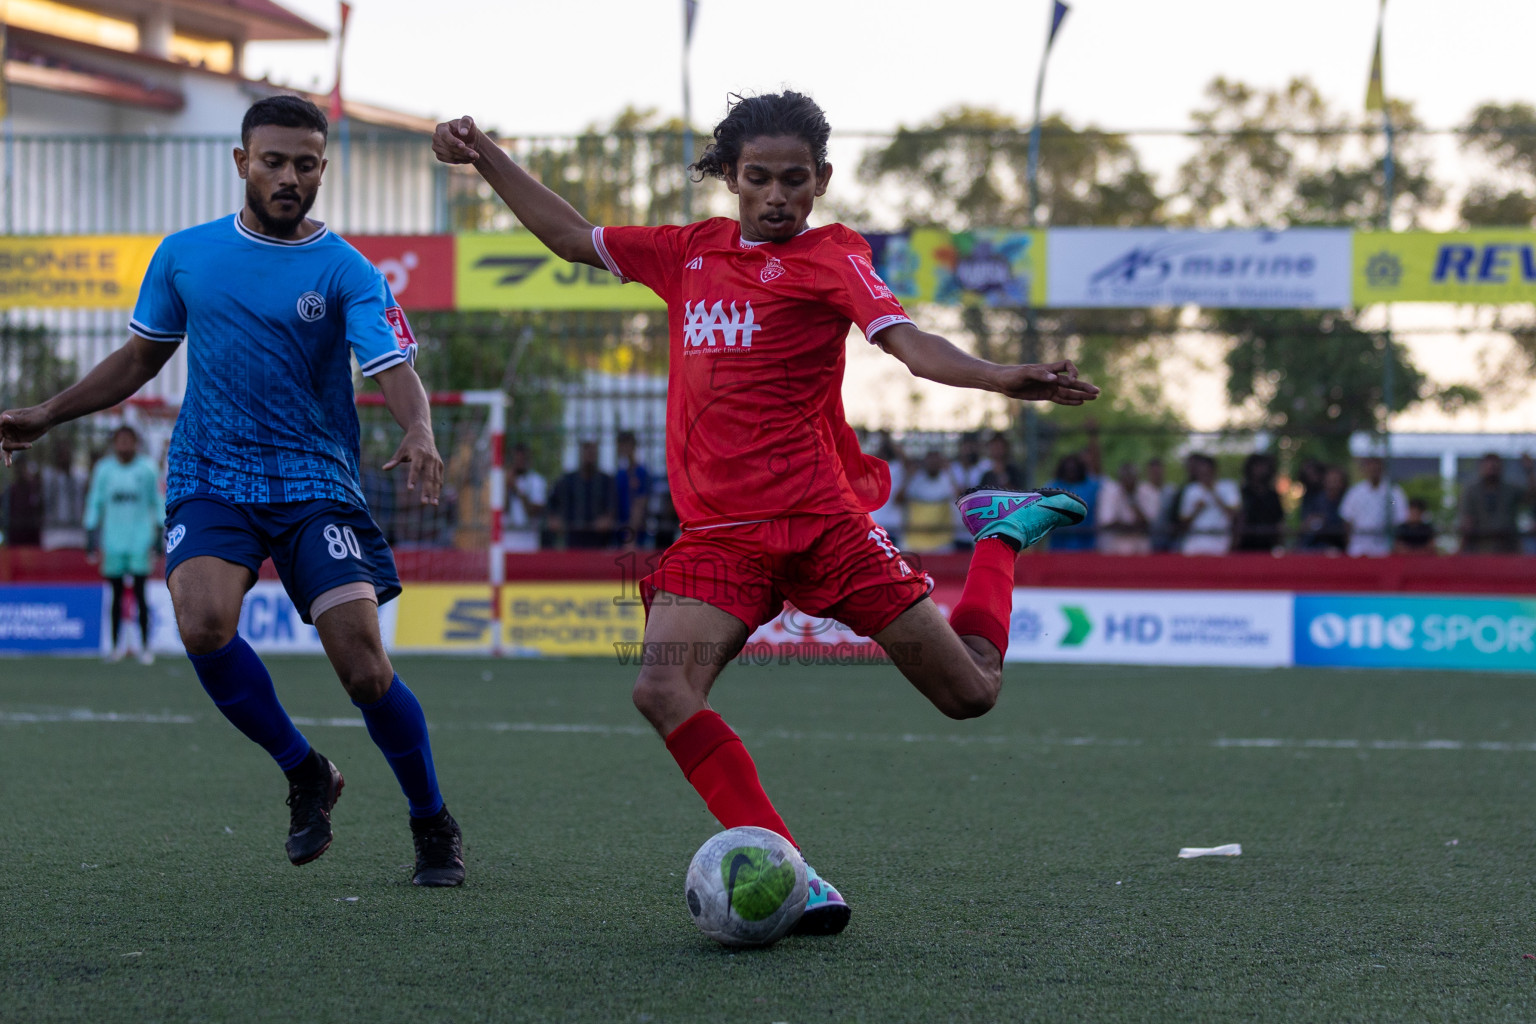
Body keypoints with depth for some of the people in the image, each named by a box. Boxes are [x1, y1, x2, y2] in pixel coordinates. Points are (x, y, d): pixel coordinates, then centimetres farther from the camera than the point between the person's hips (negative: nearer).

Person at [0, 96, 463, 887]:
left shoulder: (345, 272, -2)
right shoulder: (186, 255, 8)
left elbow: (394, 369, -16)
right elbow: (139, 359, 22)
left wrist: (418, 433, -37)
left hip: (316, 485, -2)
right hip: (210, 480, 2)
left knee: (364, 667, -12)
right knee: (204, 624, -27)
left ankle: (434, 828, 12)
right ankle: (304, 775, -3)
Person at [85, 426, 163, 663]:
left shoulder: (147, 469, 2)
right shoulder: (103, 470, 5)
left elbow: (157, 502, 8)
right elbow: (94, 502, 10)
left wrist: (160, 531, 3)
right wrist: (90, 534, 6)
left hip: (140, 541, -1)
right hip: (113, 542, 1)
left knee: (140, 592, -7)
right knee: (116, 594, 3)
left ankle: (145, 646, -2)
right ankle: (116, 646, 11)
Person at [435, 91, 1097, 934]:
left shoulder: (827, 257, 1)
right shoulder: (690, 252, 15)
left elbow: (909, 343, -14)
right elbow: (572, 237, 29)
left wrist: (1004, 381, -31)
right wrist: (485, 158, 25)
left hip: (819, 520, -3)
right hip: (717, 537, 3)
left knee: (970, 691, -1)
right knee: (663, 692, -25)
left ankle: (999, 531, 29)